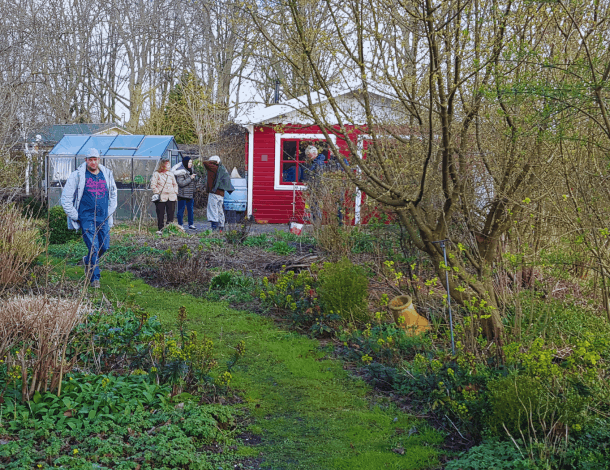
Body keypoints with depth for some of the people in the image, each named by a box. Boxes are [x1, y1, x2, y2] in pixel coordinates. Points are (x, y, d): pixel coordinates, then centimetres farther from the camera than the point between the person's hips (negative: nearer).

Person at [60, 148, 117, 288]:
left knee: (104, 246, 8)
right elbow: (66, 197, 0)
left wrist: (110, 212, 15)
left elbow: (113, 195, 24)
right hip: (86, 217, -5)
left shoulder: (107, 174, 9)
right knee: (93, 247, -12)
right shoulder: (77, 175, -4)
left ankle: (88, 261, 38)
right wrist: (74, 216, -3)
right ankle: (94, 278, -1)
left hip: (103, 218, 5)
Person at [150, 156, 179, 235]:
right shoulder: (156, 174, 0)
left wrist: (175, 192, 12)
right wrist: (157, 193, -11)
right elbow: (153, 185, -4)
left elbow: (175, 184, 24)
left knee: (171, 214, 3)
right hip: (161, 198, -4)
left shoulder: (171, 174, 15)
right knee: (160, 214, -2)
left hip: (171, 197, 4)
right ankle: (160, 229, 6)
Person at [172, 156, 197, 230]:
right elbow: (181, 183, -22)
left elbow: (194, 179, 26)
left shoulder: (190, 170, 11)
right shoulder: (181, 172, -14)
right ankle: (180, 225, 6)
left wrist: (194, 177, 5)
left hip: (190, 194, 7)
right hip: (182, 194, -7)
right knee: (181, 210, 0)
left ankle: (191, 224, 17)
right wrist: (190, 178, -22)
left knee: (190, 209, 10)